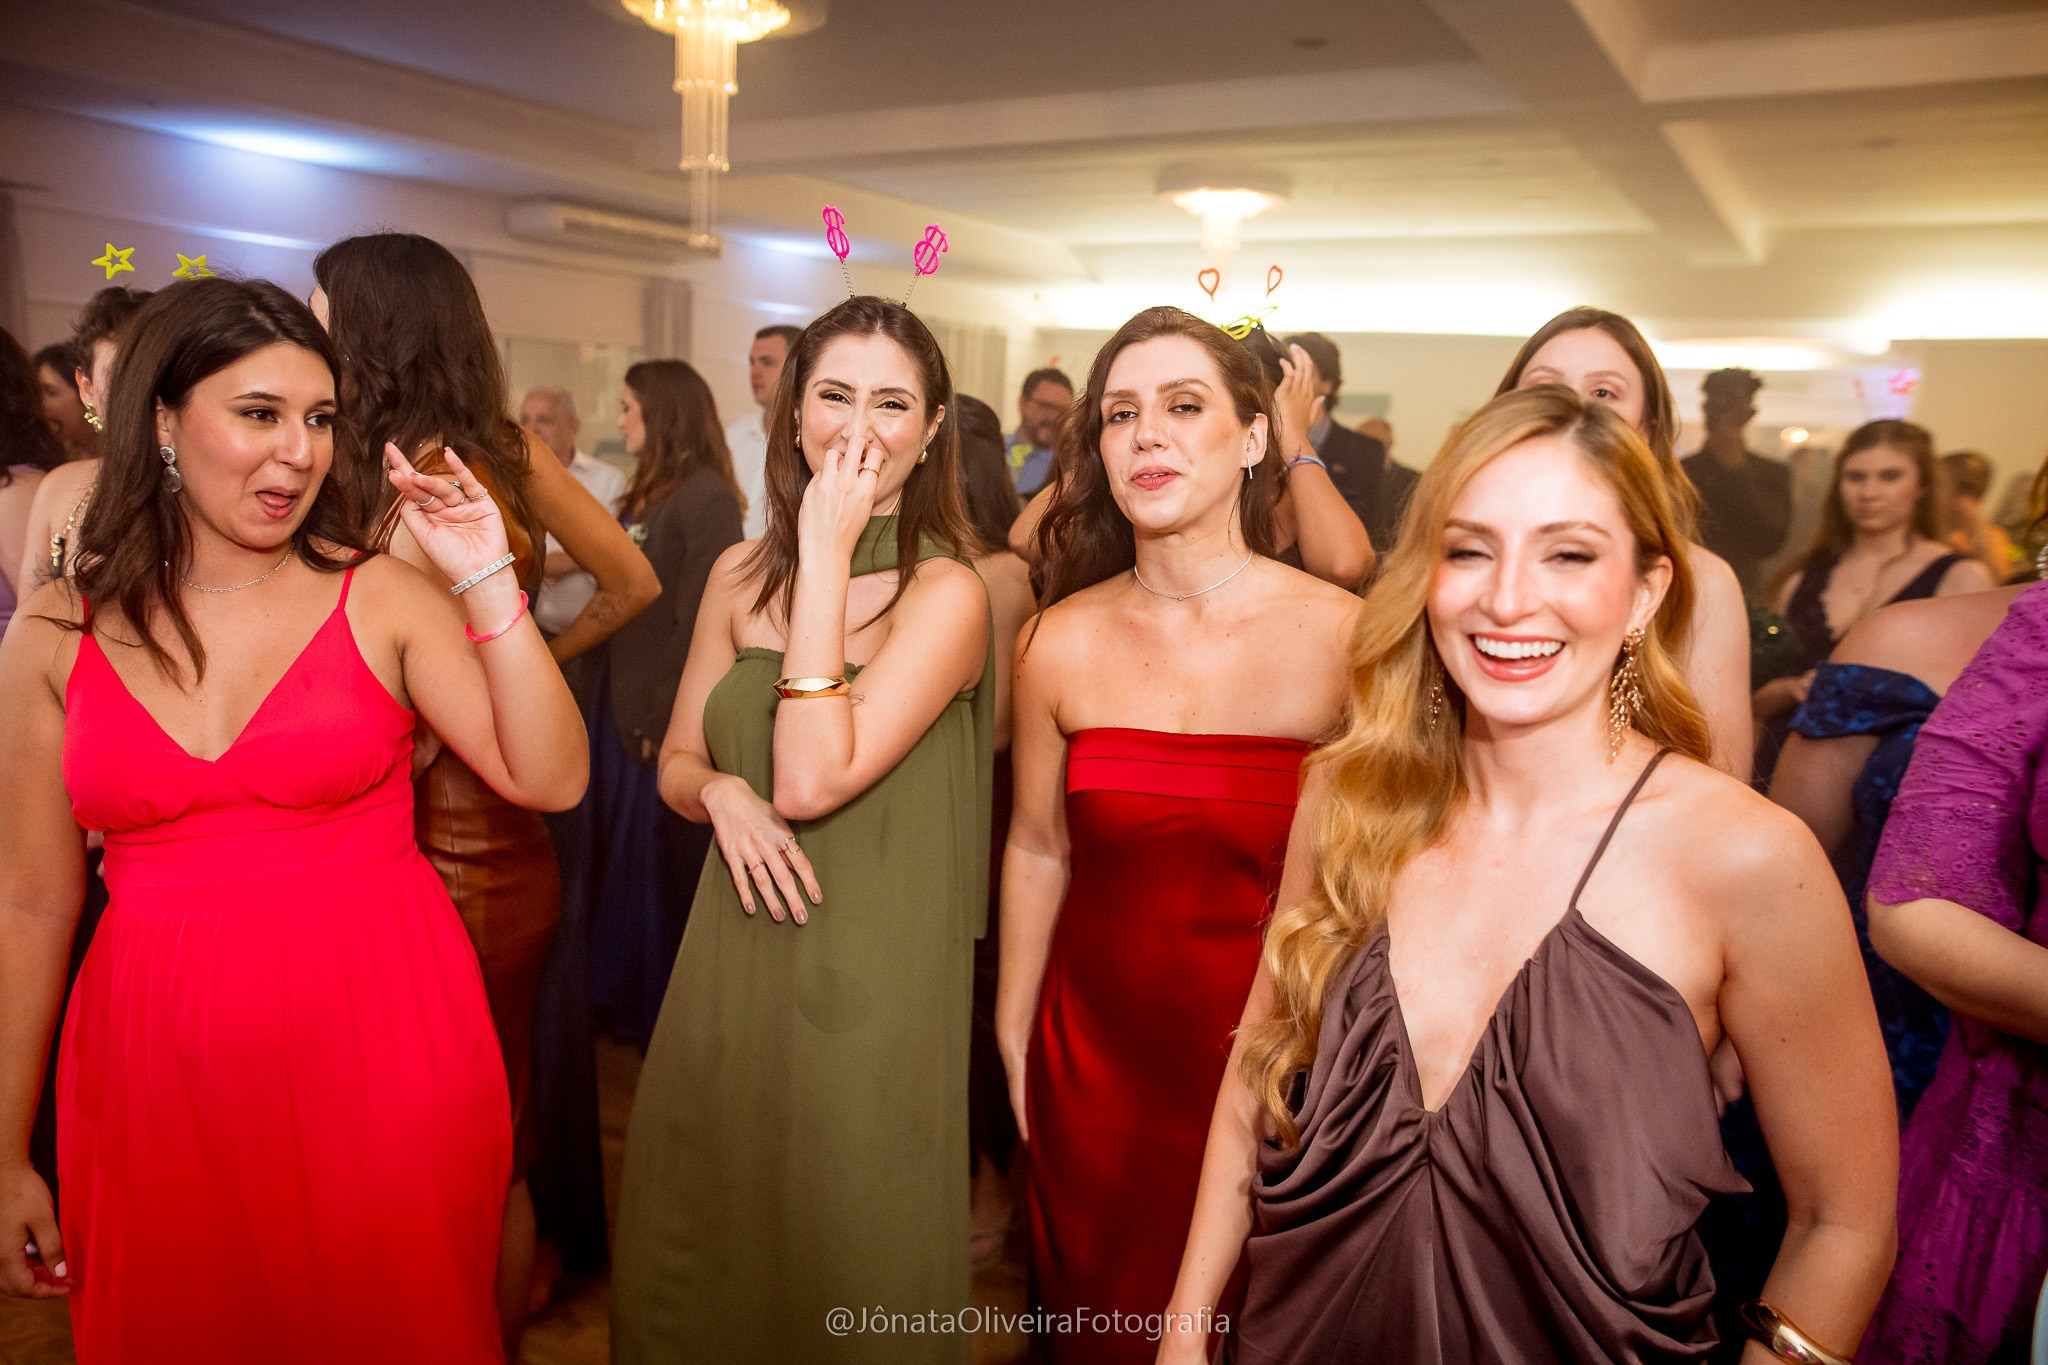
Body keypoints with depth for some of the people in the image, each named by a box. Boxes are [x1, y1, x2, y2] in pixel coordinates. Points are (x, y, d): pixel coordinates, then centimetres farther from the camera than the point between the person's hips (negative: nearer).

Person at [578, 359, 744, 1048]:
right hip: (618, 706, 9)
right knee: (614, 860, 17)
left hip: (666, 721, -8)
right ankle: (620, 997, 35)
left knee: (663, 871, 5)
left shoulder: (708, 498, -15)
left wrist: (665, 722, -20)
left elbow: (701, 623, -20)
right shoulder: (643, 495, 13)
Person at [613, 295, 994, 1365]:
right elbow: (677, 761, 11)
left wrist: (829, 557, -21)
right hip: (734, 968, 5)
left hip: (867, 989, -5)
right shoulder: (742, 575, 3)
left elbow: (813, 778, -23)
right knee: (698, 1258, 21)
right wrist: (721, 792, -12)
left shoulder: (947, 593, -13)